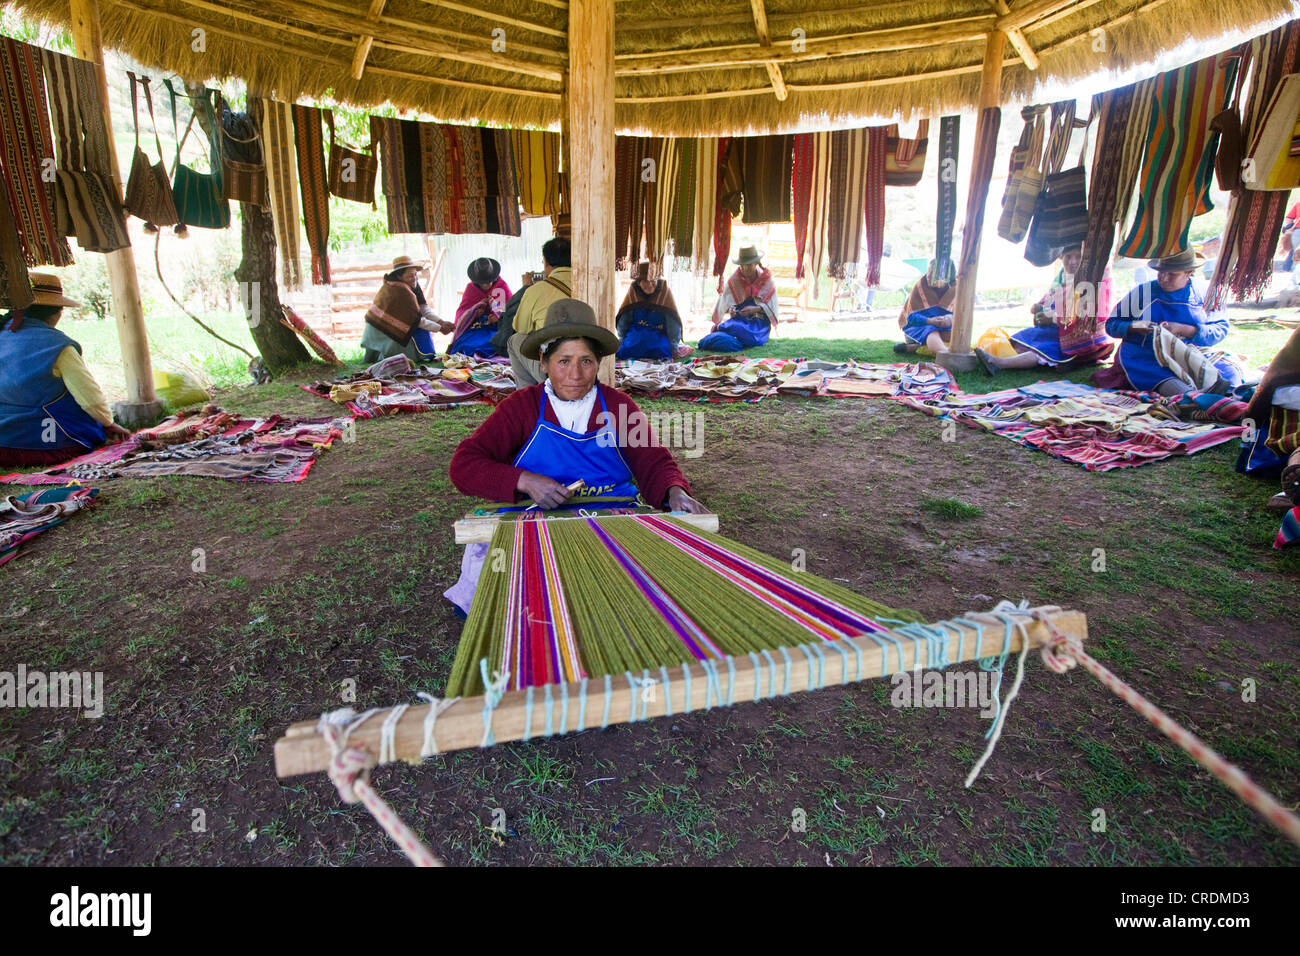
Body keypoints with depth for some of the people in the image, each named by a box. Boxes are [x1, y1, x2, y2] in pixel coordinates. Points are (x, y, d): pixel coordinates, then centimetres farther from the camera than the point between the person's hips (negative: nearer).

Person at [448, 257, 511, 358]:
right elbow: (461, 312, 5)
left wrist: (500, 315, -21)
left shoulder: (502, 286, 2)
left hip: (496, 327, -1)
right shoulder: (471, 288, 7)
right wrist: (475, 312, -17)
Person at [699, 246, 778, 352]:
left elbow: (770, 307, -1)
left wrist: (755, 309, -20)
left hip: (759, 321, -1)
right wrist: (730, 309, -20)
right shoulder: (734, 279, 5)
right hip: (739, 319, 1)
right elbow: (726, 302, 4)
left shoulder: (768, 279, 2)